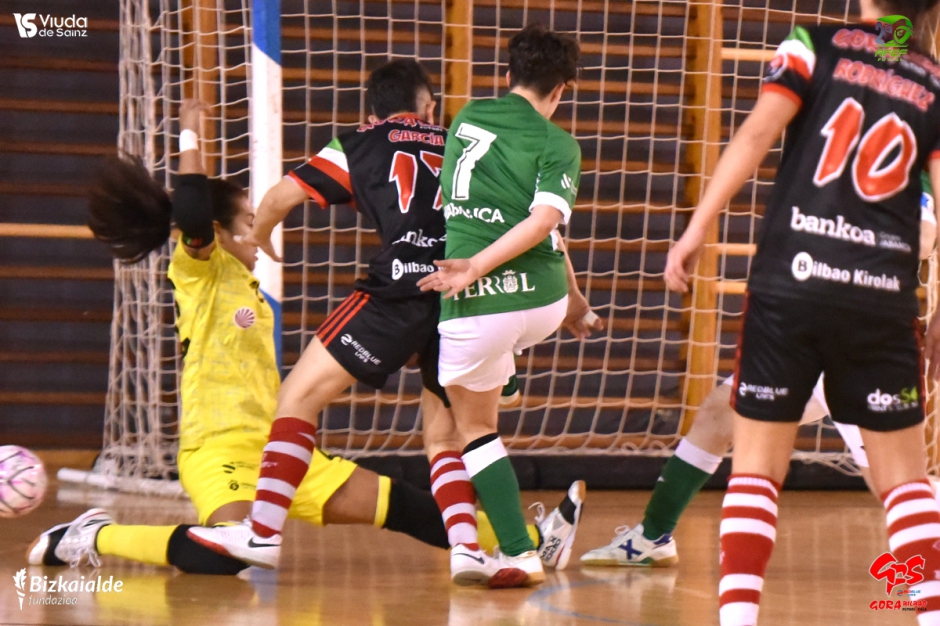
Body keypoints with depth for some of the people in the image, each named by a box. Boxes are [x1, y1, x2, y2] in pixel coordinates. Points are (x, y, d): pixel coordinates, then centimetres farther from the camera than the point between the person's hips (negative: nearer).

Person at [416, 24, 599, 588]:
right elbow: (543, 221, -16)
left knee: (476, 427, 13)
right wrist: (476, 267, -17)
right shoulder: (557, 145, 2)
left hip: (478, 304, 0)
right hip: (544, 302, 0)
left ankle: (520, 554, 6)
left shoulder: (469, 117, 13)